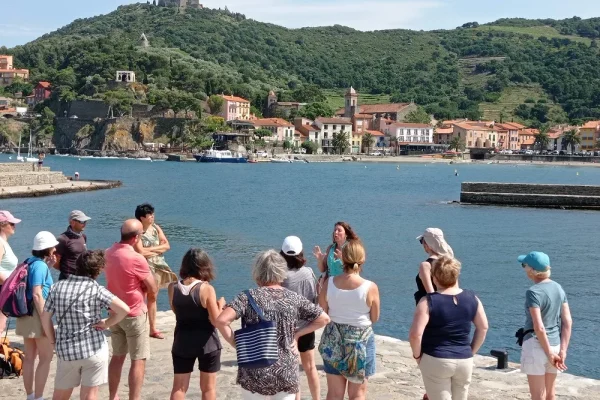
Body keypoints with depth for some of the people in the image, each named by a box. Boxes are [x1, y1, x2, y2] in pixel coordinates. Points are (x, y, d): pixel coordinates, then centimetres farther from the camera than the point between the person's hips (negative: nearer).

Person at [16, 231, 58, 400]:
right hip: (37, 314, -9)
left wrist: (48, 267, 13)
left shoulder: (30, 262, 11)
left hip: (26, 314, 9)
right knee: (46, 358, -1)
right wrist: (45, 321, -21)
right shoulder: (40, 265, -15)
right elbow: (37, 294, -21)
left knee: (30, 357, 14)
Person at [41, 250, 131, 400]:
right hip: (94, 349, -3)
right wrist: (106, 324, -5)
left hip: (65, 350, 3)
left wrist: (54, 342, 16)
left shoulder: (58, 287, 0)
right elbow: (124, 309, -21)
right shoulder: (96, 290, -12)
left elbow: (45, 317, 6)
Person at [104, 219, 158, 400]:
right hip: (135, 314, -7)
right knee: (138, 360, 1)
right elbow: (153, 290, -15)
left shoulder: (109, 254, 0)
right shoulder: (136, 259, -23)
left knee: (117, 356, 17)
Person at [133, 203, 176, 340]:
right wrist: (158, 250, -8)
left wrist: (150, 249, -12)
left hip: (157, 267, 6)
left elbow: (167, 245, 1)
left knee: (152, 298, 13)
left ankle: (153, 329, 21)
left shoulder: (156, 228, 4)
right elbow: (141, 252, -22)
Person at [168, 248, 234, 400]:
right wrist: (220, 305, 3)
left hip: (182, 342, 3)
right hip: (207, 342, -3)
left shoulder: (173, 288, -5)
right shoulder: (206, 289, -17)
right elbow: (216, 320, -15)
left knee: (179, 387, 13)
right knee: (208, 387, 12)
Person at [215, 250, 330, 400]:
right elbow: (324, 319, 7)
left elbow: (221, 321, -18)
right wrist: (297, 334, 10)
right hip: (286, 373, 1)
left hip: (255, 373, -1)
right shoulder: (294, 298, 2)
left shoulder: (249, 297, -6)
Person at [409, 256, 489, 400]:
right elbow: (483, 327, 7)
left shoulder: (428, 302, -14)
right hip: (465, 361, 5)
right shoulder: (471, 298, 0)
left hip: (436, 361, -4)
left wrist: (417, 355, -4)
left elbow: (415, 334, -20)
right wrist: (471, 351, 15)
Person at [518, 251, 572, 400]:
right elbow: (568, 322, 2)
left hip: (537, 344, -7)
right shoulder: (558, 288, 5)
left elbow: (539, 327, -22)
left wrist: (550, 354, -15)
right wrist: (563, 350, -1)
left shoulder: (533, 292, -17)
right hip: (555, 343, 7)